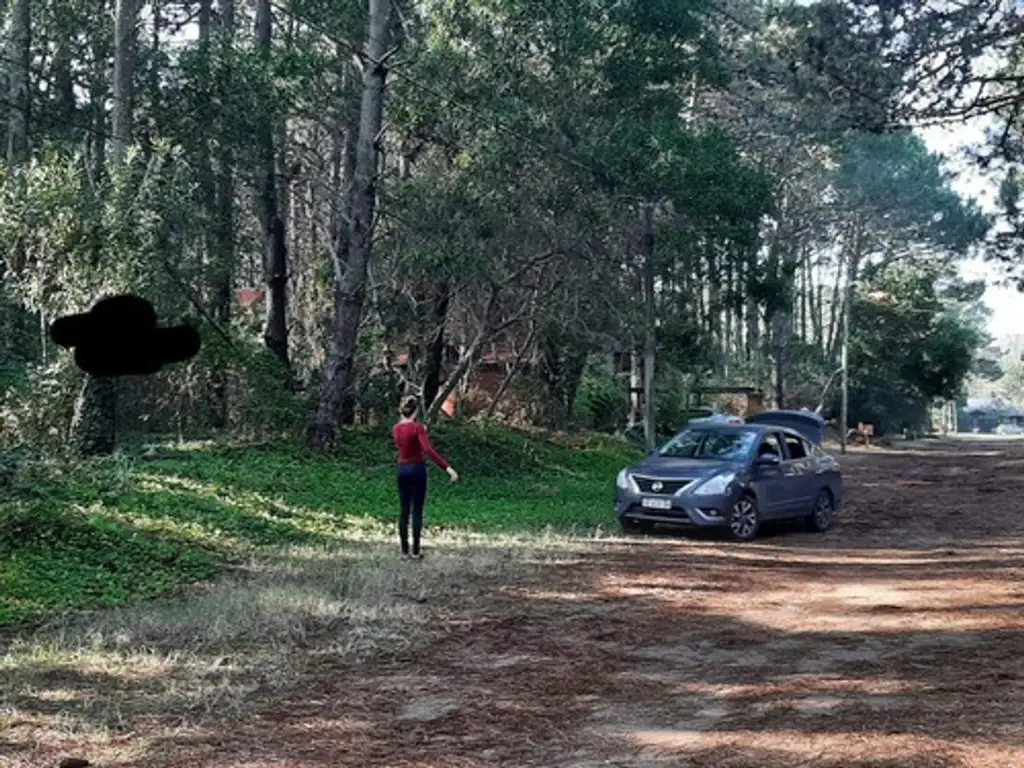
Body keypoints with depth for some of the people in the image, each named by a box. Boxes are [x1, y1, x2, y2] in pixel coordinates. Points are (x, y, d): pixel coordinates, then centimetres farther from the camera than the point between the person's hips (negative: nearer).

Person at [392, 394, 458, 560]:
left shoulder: (396, 428, 4)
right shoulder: (417, 427, -15)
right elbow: (429, 450, -27)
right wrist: (447, 468, -30)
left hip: (402, 470, 5)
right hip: (417, 469, -5)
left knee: (404, 511, 9)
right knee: (417, 511, 1)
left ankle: (404, 550, 10)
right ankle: (415, 551, 3)